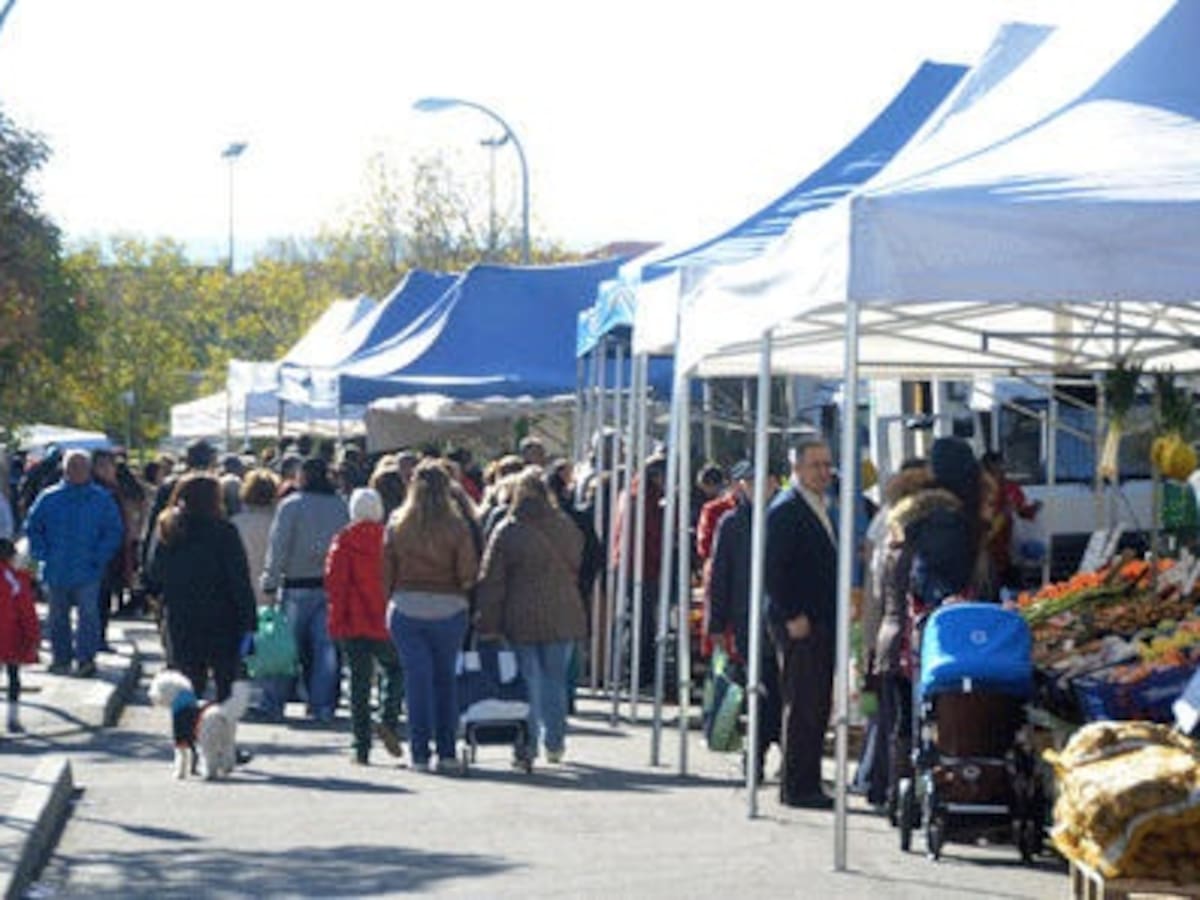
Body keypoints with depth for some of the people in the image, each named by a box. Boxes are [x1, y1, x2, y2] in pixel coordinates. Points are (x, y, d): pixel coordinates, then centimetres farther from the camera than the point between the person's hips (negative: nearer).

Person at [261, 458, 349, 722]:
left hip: (298, 586, -3)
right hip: (331, 584, 3)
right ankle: (323, 705, 3)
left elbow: (278, 548, -9)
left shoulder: (291, 505, -7)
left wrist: (270, 583, -5)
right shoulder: (340, 505, 5)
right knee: (326, 646, 4)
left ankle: (275, 703, 12)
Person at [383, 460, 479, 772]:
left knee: (416, 679, 3)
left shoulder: (397, 525, 0)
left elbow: (386, 570, 2)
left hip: (406, 608, 1)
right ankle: (446, 752, 10)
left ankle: (420, 754, 0)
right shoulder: (456, 527, -6)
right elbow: (468, 572, -7)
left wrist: (389, 601, 12)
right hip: (448, 608, -1)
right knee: (445, 678, 11)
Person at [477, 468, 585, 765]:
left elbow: (491, 581, -7)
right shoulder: (566, 526, 2)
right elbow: (577, 568, 13)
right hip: (561, 617, 2)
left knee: (527, 682, 5)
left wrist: (488, 623, -4)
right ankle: (555, 743, 17)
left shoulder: (507, 531, -7)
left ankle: (528, 745, 3)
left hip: (521, 618, -2)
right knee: (555, 679, 13)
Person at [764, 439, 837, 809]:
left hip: (822, 624, 9)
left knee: (816, 708, 9)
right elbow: (773, 569, -16)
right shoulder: (786, 508, -10)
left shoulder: (819, 508, 18)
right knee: (802, 706, -7)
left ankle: (808, 785, 14)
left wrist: (833, 617, 15)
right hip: (799, 625, -9)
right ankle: (796, 788, -3)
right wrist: (792, 617, -18)